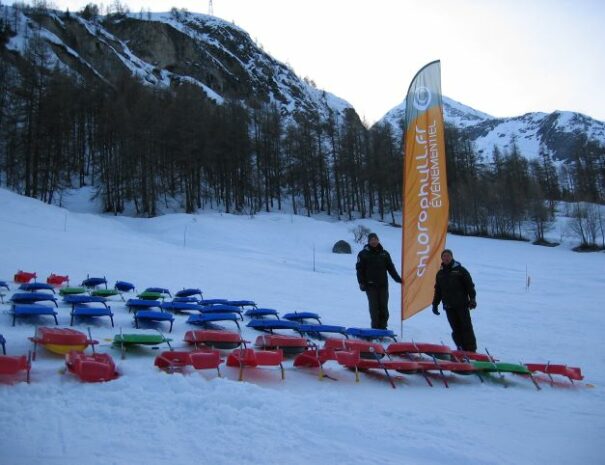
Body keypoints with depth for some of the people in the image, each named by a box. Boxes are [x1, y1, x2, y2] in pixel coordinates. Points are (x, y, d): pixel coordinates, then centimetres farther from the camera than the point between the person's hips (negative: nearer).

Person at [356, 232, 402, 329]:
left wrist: (397, 278, 3)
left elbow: (391, 268, 14)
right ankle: (375, 327, 1)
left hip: (383, 285, 3)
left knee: (383, 306, 0)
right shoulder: (363, 254, 3)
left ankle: (383, 326, 7)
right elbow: (359, 269, 1)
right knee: (374, 307, -5)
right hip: (370, 285, -3)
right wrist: (361, 283, -7)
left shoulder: (384, 253, 12)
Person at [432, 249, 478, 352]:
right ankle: (461, 348, 6)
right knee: (455, 329, 1)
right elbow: (438, 291, 21)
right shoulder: (440, 273, 14)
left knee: (466, 327, -5)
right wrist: (435, 304, 18)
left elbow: (470, 285, -1)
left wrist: (472, 299, -10)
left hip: (462, 305, -3)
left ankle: (471, 350, -1)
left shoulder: (460, 270, 1)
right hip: (448, 307, 4)